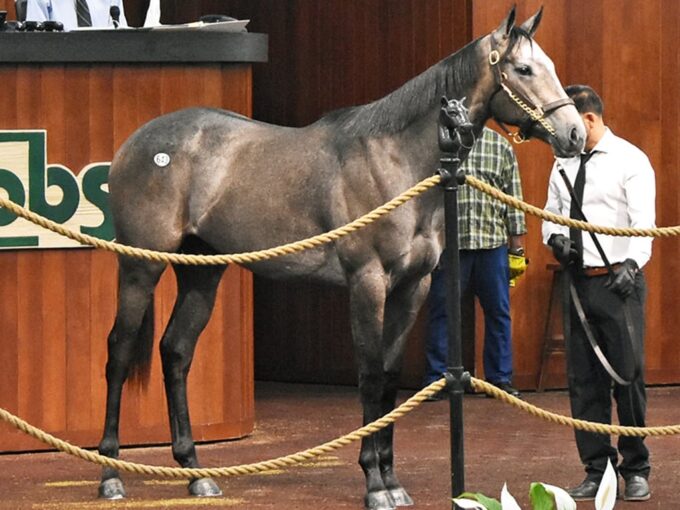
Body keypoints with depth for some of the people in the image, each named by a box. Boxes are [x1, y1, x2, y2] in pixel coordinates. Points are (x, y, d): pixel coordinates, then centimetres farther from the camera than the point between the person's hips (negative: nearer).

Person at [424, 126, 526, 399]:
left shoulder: (501, 146, 10)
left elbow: (513, 195, 11)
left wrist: (516, 244, 7)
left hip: (492, 243, 2)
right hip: (449, 242, -2)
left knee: (498, 311, 5)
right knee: (442, 310, 1)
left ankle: (500, 378, 14)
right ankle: (435, 379, 8)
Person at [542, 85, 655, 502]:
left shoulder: (629, 161, -5)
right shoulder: (564, 164, 14)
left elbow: (644, 221, -14)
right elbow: (552, 212, 21)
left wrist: (633, 263, -30)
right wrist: (554, 236, -2)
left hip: (619, 282, -6)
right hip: (579, 281, 6)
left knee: (628, 376, -4)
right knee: (583, 380, 6)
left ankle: (635, 471, 6)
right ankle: (597, 471, 13)